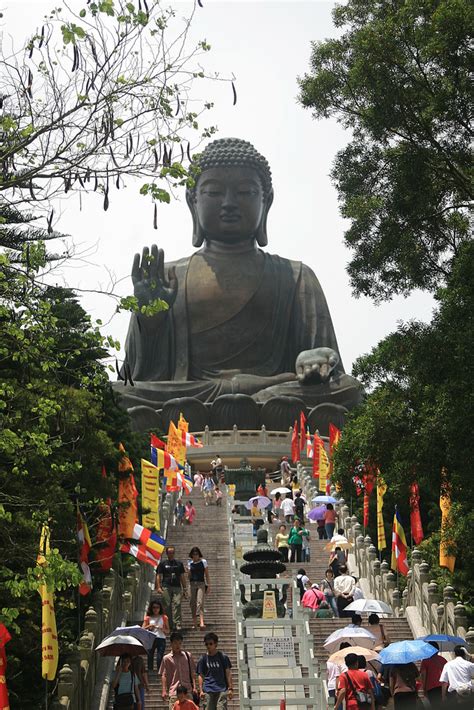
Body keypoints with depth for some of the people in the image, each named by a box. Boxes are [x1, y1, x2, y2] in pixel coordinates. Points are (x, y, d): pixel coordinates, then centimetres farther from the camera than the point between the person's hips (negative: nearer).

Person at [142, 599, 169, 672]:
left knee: (160, 658, -10)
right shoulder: (148, 618, 12)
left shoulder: (164, 617, 11)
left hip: (161, 639, -1)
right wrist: (149, 626, -10)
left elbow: (168, 631, 10)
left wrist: (163, 629, -9)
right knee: (150, 657, -1)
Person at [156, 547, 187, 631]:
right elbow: (158, 576, 7)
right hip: (166, 587, -1)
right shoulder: (162, 563, 10)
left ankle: (177, 624, -13)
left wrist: (184, 588, 12)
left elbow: (182, 576, 17)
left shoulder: (179, 563, 16)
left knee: (177, 604, -12)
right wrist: (158, 587, -4)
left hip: (177, 587, 1)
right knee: (167, 606, -1)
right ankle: (169, 624, 8)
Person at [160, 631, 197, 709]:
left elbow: (192, 673, 12)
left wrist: (194, 687, 3)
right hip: (174, 691, -2)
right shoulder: (166, 658, 4)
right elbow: (164, 675, 2)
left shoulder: (188, 656, 10)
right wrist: (164, 691, -7)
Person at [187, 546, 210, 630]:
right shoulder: (190, 563, 9)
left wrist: (208, 585, 1)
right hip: (192, 584, 3)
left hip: (201, 584, -3)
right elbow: (189, 575, 12)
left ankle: (201, 623, -26)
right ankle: (194, 622, 12)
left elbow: (207, 575, 5)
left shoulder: (203, 561, 3)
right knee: (193, 603, 3)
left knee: (200, 602, -16)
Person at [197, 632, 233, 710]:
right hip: (208, 690, 1)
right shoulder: (203, 659, 9)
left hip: (222, 689, -1)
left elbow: (228, 673, 6)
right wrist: (201, 690, -1)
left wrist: (230, 688, -1)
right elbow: (200, 675, 9)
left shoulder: (223, 657, 7)